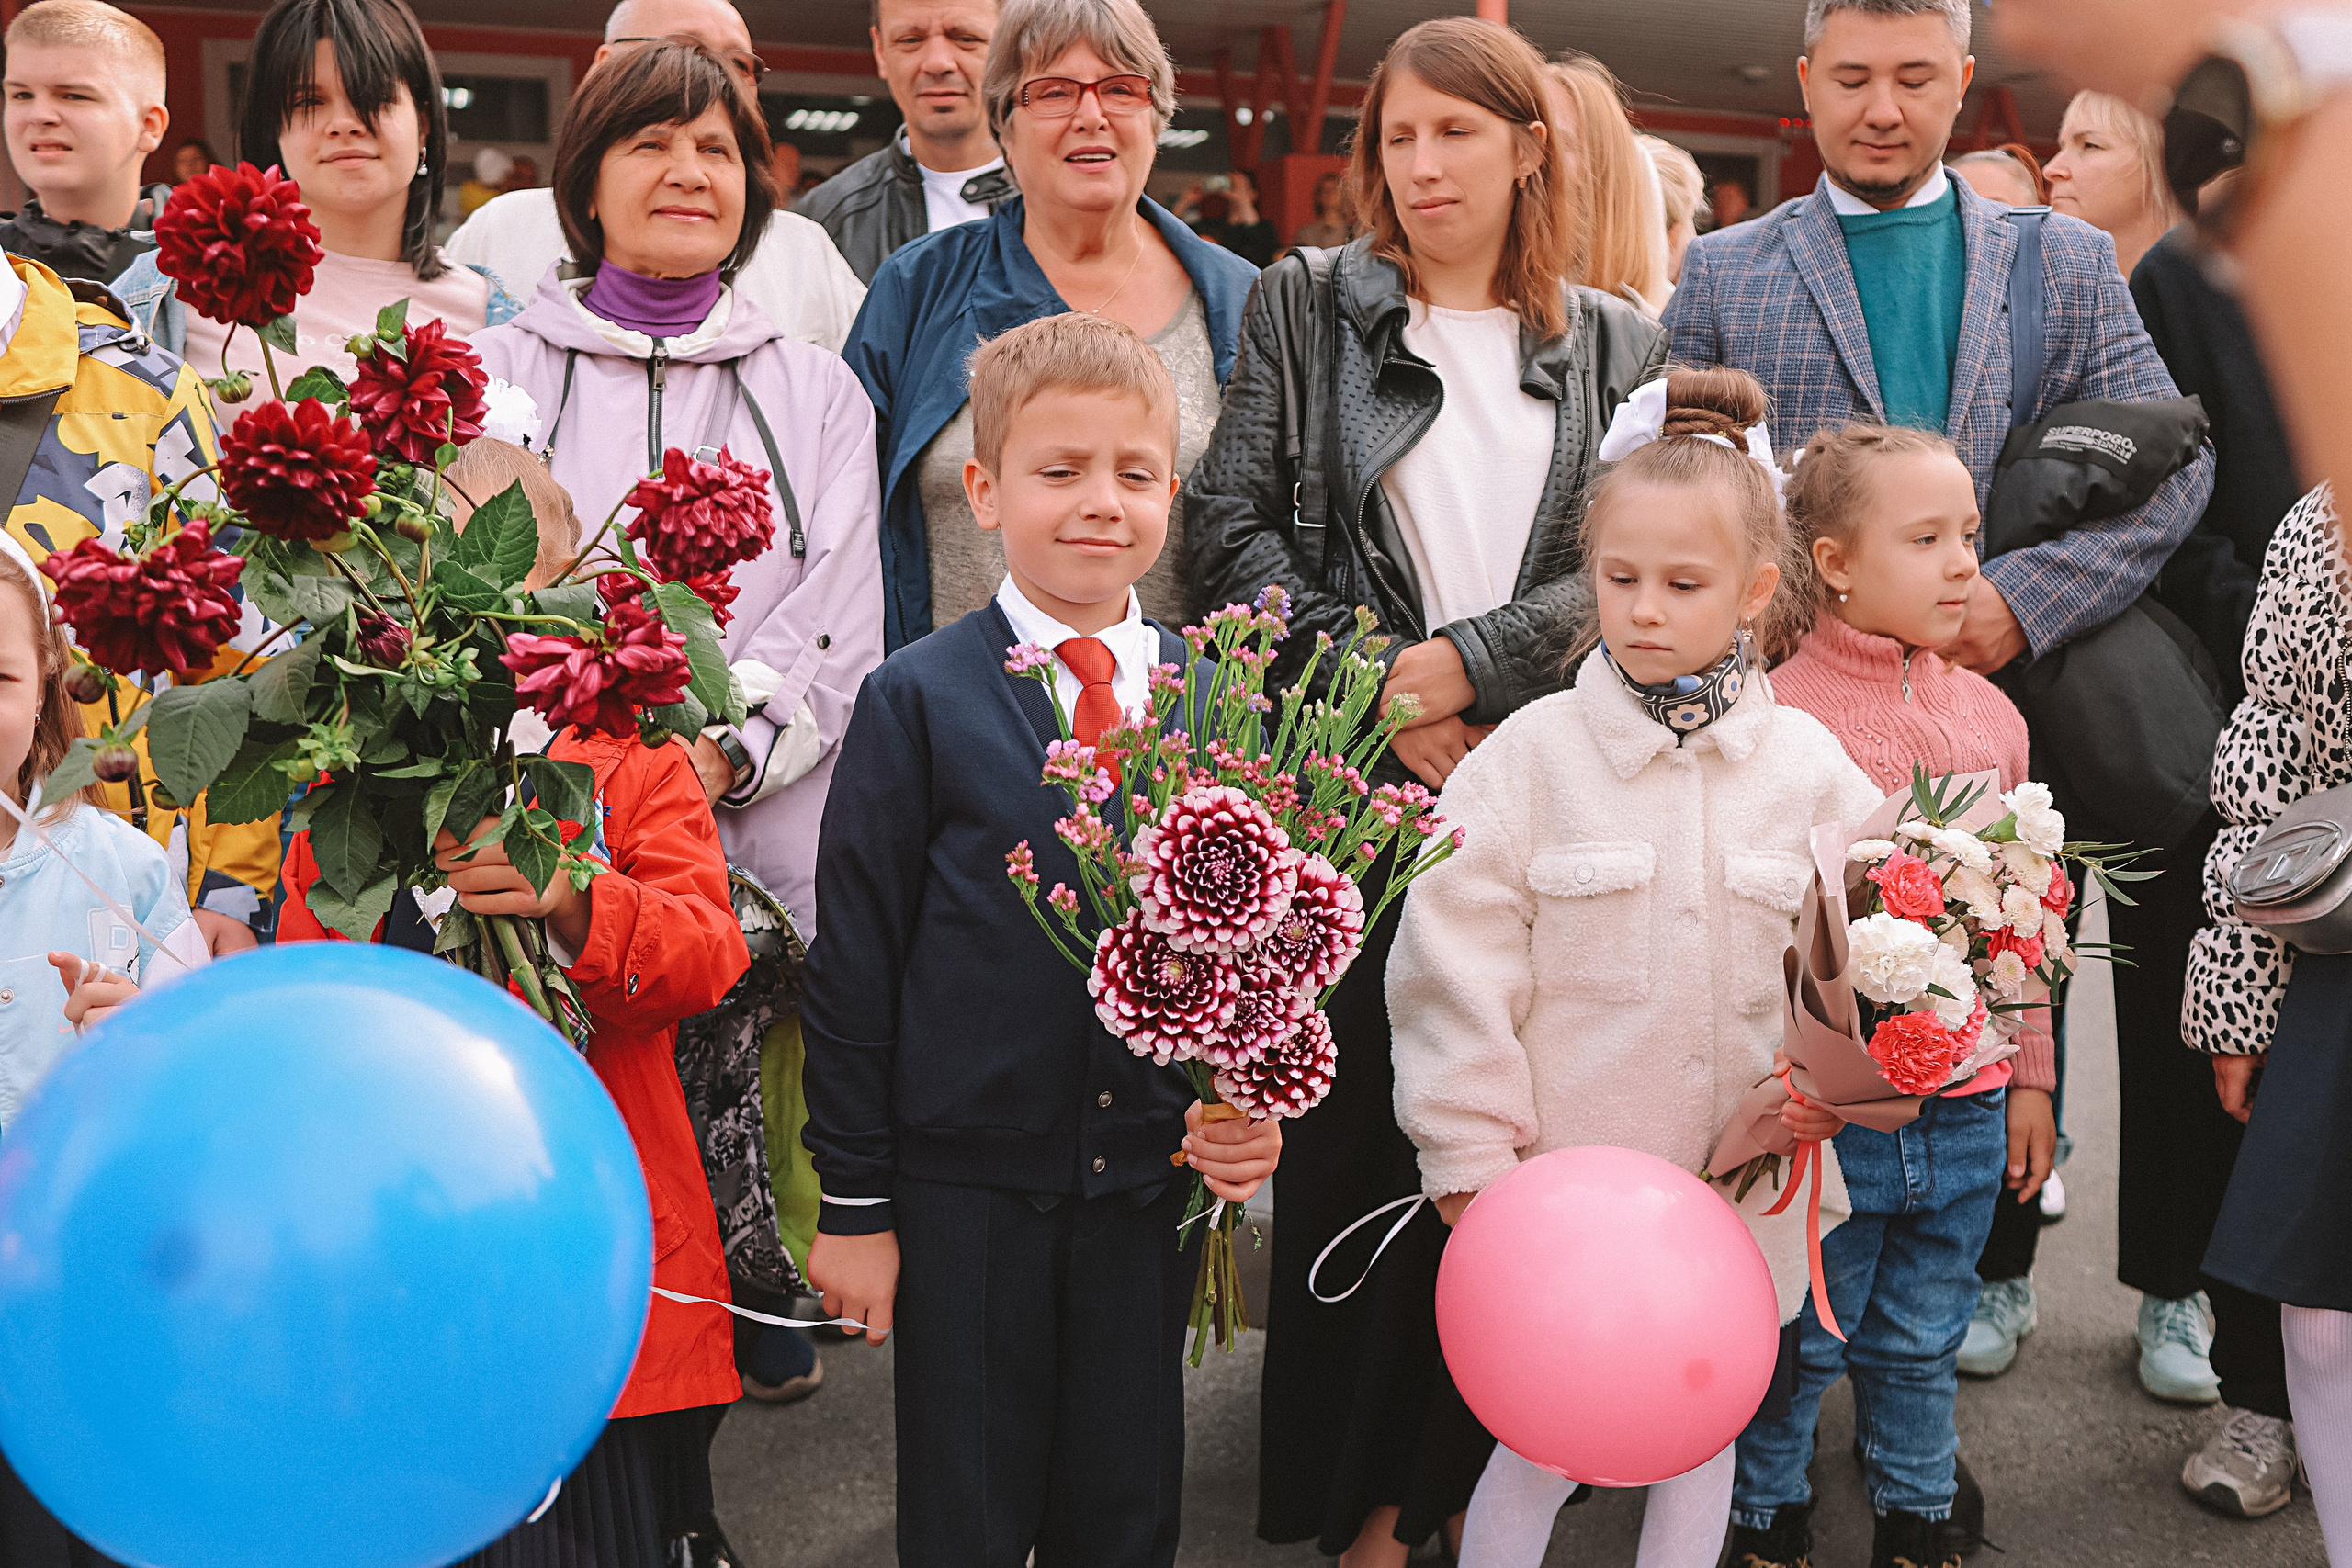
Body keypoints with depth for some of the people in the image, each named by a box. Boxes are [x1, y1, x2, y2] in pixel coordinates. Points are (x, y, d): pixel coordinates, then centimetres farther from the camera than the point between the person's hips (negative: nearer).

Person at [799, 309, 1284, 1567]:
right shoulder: (919, 699, -7)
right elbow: (855, 956, -5)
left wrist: (1248, 1108, -5)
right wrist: (854, 1199, -5)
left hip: (1152, 1178, 3)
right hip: (965, 1182, -3)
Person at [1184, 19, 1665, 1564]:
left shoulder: (1620, 344, 12)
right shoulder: (1305, 309, 8)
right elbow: (1235, 526, 0)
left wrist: (1467, 662, -11)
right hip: (1361, 788, -1)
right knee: (1365, 1122, 1)